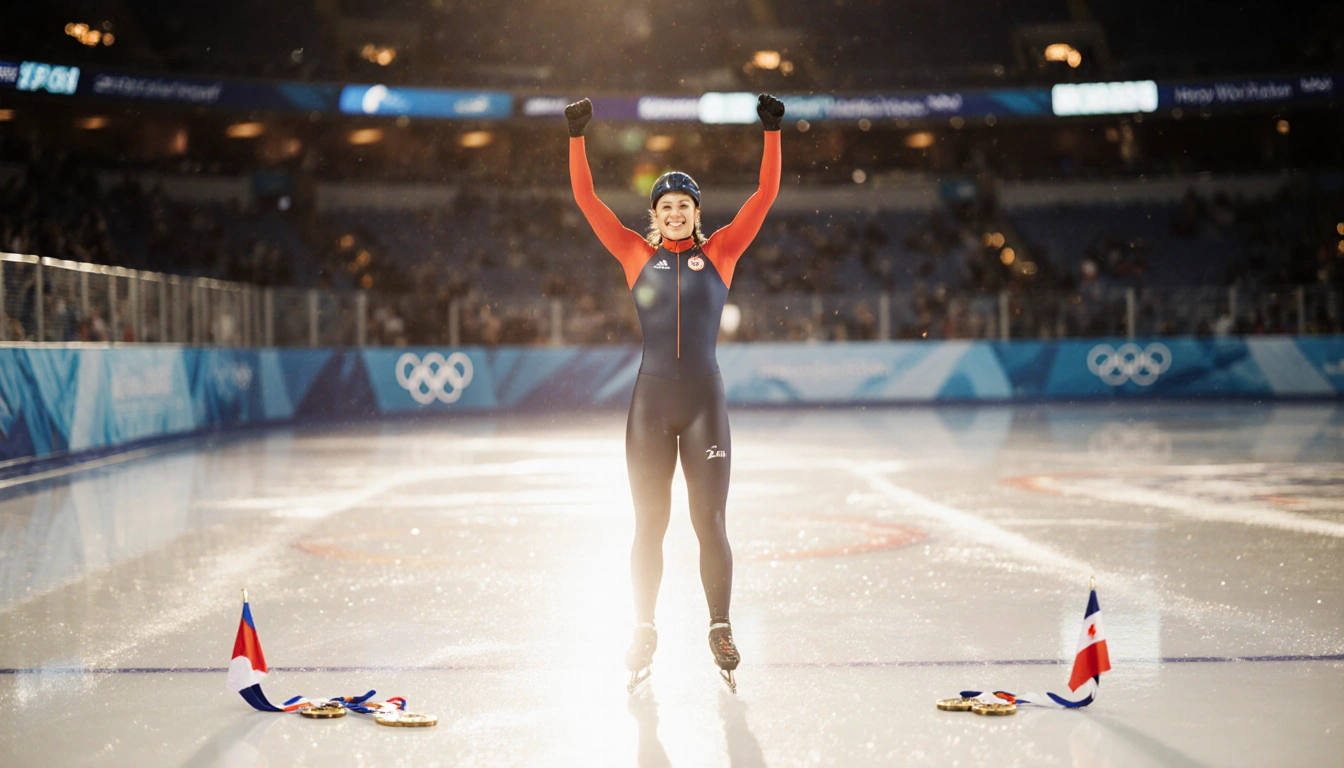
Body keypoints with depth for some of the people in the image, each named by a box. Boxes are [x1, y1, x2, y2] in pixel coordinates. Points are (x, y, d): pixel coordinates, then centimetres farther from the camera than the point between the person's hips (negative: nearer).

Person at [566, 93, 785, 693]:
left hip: (705, 401, -1)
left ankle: (720, 631, 9)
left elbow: (765, 196, 0)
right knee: (649, 523, 7)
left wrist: (772, 131, -7)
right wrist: (577, 136, -4)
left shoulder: (719, 253, 6)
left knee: (709, 521, 0)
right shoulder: (637, 256, 7)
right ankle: (643, 632, 17)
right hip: (651, 401, 1)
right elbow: (586, 200, 3)